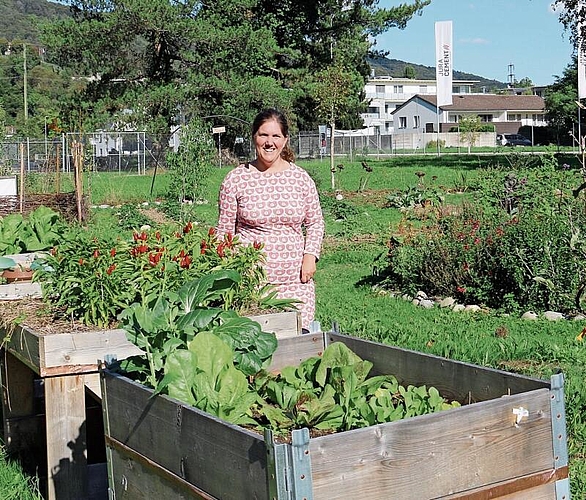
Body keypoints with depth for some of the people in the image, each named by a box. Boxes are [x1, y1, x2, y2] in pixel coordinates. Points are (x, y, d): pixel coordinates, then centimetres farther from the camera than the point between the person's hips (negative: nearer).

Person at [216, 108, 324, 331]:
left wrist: (310, 255, 0)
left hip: (295, 279, 2)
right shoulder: (235, 179, 2)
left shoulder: (300, 178, 7)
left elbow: (315, 222, 15)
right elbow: (225, 230, 7)